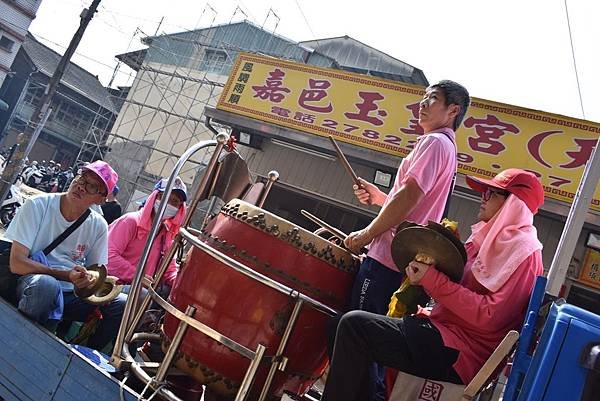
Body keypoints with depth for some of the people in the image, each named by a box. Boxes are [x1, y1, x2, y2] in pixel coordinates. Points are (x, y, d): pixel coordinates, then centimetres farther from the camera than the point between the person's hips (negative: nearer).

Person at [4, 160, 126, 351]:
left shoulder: (98, 225, -1)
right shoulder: (38, 206, -11)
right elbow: (17, 263, -16)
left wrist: (87, 279, -22)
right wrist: (66, 275, -28)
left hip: (70, 295, 4)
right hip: (31, 284, -3)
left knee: (122, 304, -17)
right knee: (45, 284, -37)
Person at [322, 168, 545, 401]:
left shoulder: (523, 250, -11)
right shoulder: (493, 240, 18)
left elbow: (490, 316, -21)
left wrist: (433, 280, -20)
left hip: (459, 355, -10)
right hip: (445, 331, 10)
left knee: (354, 324, -18)